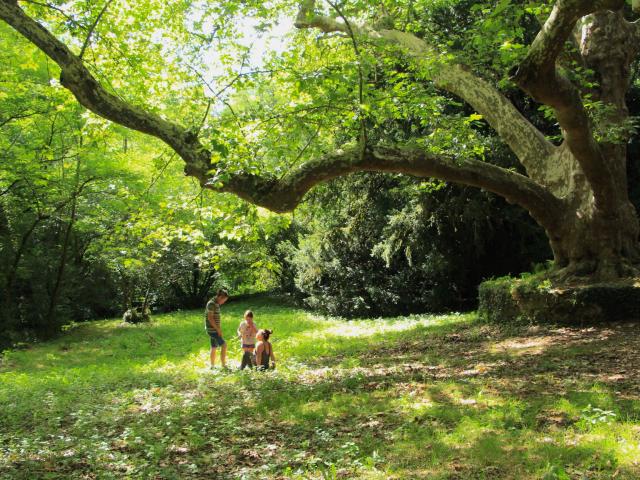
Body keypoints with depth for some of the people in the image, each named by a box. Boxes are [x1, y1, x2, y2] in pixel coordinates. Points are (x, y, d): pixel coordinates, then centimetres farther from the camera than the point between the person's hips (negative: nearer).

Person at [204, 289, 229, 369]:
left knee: (214, 348, 13)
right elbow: (210, 318, -20)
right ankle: (223, 365, -9)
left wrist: (219, 329, 16)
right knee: (224, 345, -11)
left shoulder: (216, 304, 14)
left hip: (215, 329, 10)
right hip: (212, 329, -10)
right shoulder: (211, 304, -16)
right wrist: (218, 329, -18)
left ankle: (212, 366, 19)